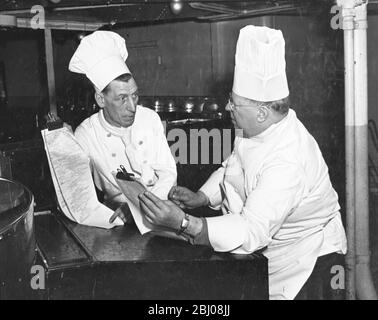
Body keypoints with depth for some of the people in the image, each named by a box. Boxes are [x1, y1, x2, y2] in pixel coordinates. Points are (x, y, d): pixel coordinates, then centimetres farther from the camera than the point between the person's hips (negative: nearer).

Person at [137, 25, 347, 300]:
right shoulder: (260, 129, -5)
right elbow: (231, 168, 12)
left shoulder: (286, 162, -34)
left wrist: (183, 223, -44)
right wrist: (200, 198, -4)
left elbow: (252, 232, -37)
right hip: (264, 238, 8)